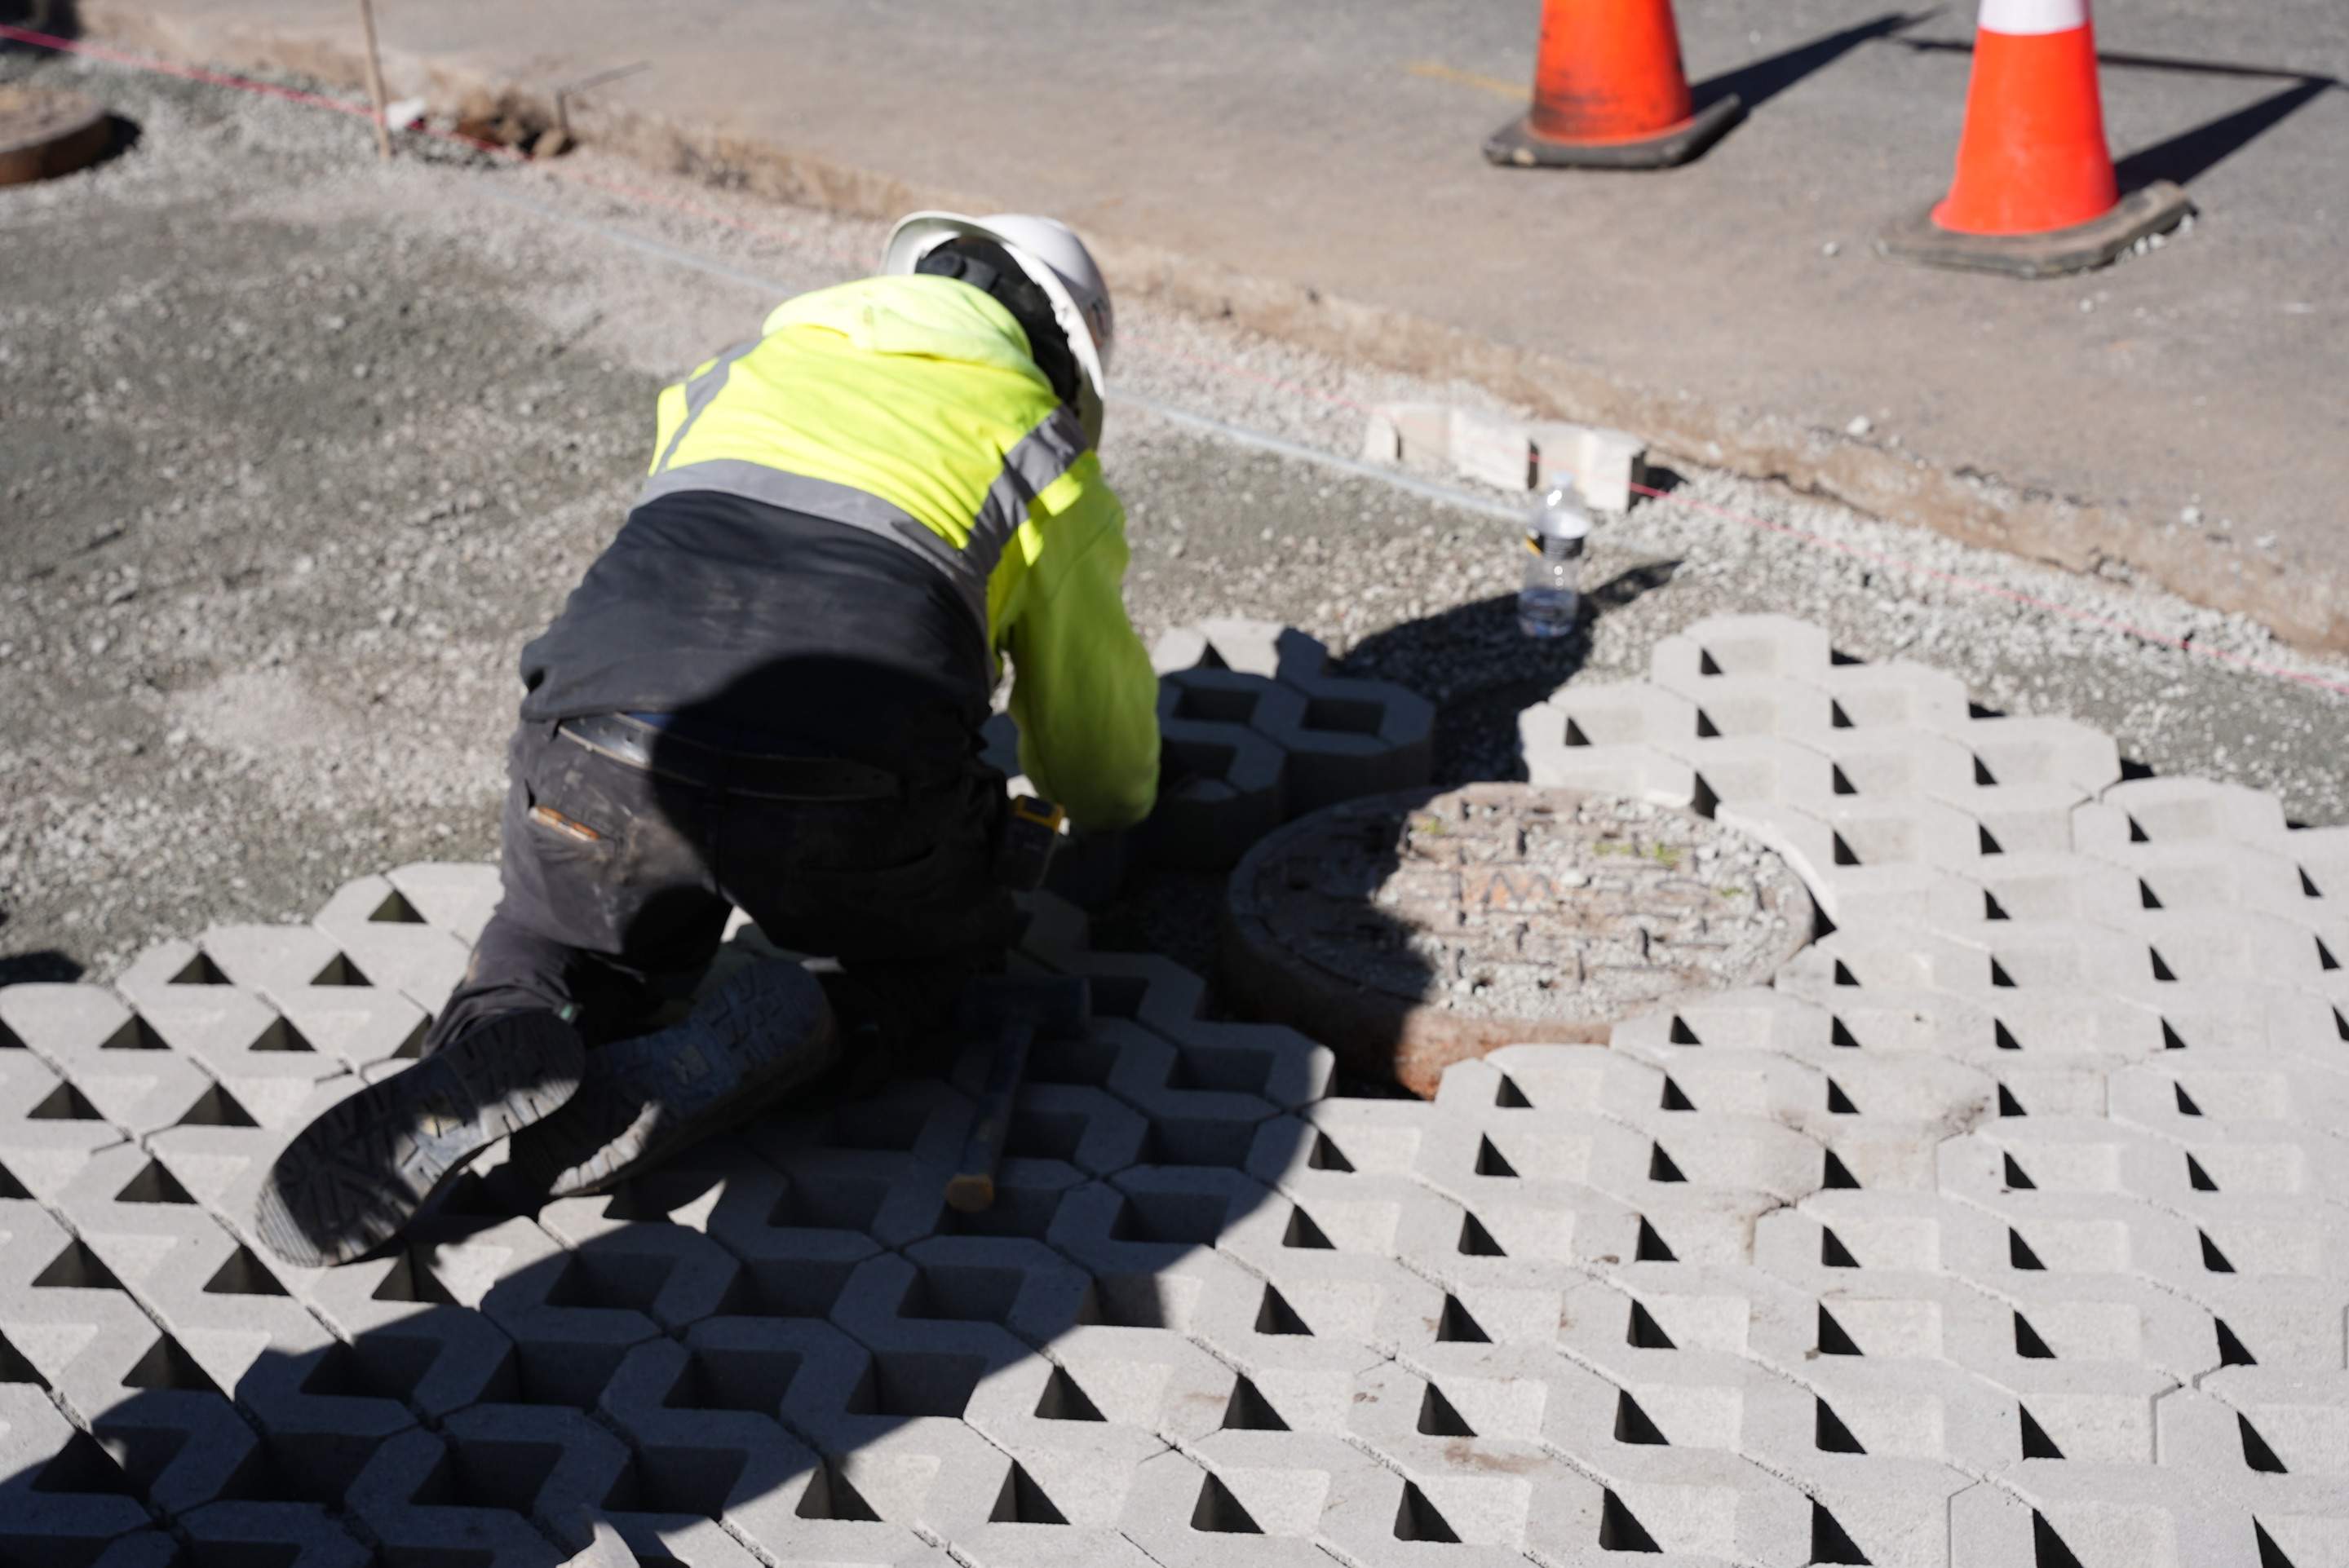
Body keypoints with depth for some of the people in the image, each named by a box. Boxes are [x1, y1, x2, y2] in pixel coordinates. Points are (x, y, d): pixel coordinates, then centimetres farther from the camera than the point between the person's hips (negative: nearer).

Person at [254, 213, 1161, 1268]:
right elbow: (1107, 785, 30)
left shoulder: (730, 381, 34)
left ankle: (495, 1051, -1)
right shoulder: (1049, 461, 25)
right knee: (929, 953, 28)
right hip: (842, 798, -3)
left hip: (600, 753, 3)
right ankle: (655, 1090, 0)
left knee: (564, 926, 34)